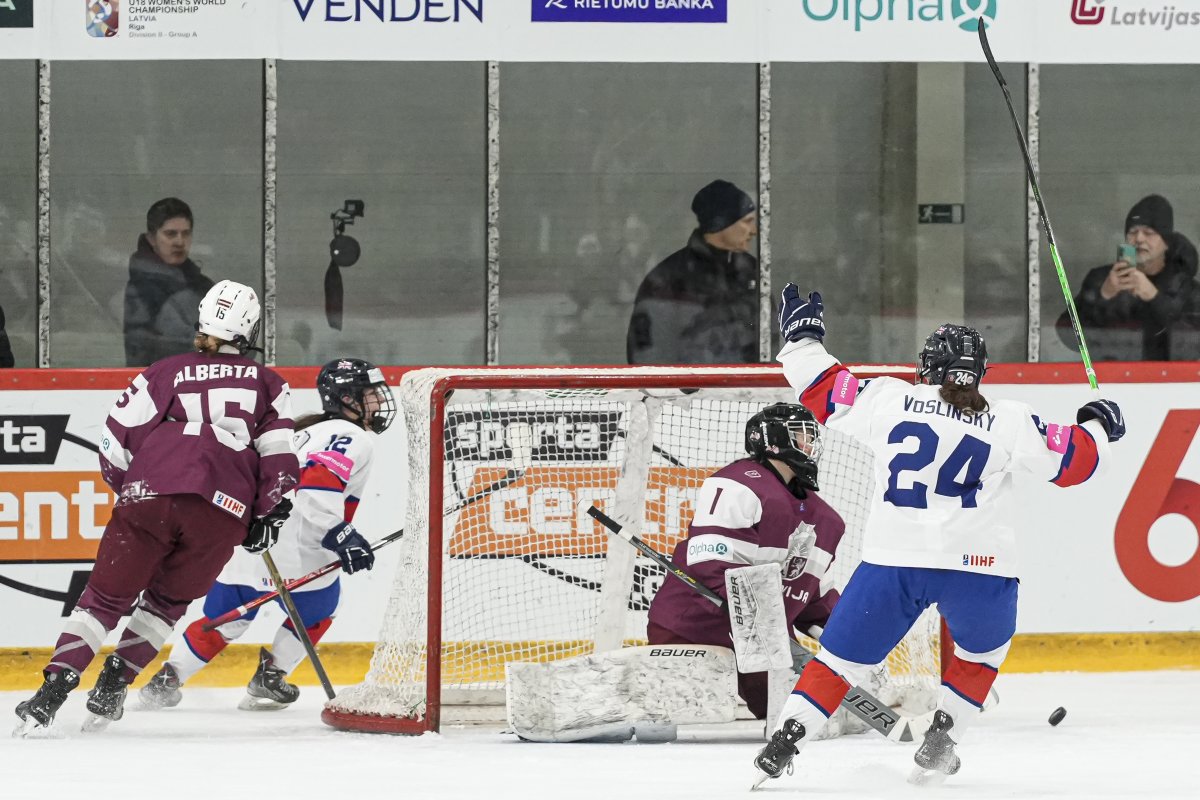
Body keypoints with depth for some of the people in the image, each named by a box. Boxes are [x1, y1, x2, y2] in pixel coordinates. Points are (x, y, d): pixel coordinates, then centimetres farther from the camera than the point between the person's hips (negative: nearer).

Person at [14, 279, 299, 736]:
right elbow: (279, 459, 10)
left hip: (149, 496, 0)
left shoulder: (165, 373, 21)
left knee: (106, 596, 8)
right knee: (168, 599, 20)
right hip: (224, 510, 0)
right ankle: (111, 688, 9)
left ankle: (55, 686, -8)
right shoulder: (267, 385, 21)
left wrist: (128, 491, 29)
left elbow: (116, 441, 15)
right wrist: (269, 516, 19)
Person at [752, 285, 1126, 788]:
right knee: (981, 652, 27)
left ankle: (784, 741, 2)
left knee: (843, 655, 11)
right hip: (976, 566, 0)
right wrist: (1098, 427, 31)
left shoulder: (890, 400, 5)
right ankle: (940, 741, 16)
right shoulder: (1007, 421, 5)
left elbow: (824, 393, 15)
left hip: (892, 560, 0)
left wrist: (802, 336, 29)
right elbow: (1071, 460, 11)